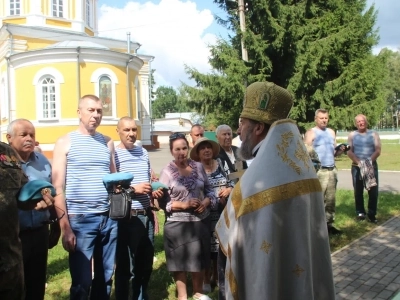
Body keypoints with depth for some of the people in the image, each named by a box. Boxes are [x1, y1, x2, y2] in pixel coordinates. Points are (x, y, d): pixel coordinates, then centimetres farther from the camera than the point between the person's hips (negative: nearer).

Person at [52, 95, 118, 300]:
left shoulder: (108, 142, 12)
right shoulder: (65, 142, -1)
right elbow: (58, 187, -5)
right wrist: (65, 227, -11)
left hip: (109, 218, 4)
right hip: (80, 220, -4)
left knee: (105, 278, 14)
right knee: (81, 282, 2)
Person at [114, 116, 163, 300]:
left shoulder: (144, 153, 12)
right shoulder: (114, 154, -9)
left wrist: (154, 190, 3)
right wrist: (133, 189, -20)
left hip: (146, 215, 7)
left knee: (146, 261, 18)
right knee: (125, 265, 7)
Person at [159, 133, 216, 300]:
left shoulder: (198, 167, 3)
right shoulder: (167, 172, -8)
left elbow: (209, 190, 9)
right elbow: (162, 201, -10)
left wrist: (206, 202, -10)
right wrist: (184, 205, -20)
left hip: (201, 221, 4)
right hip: (177, 223, -3)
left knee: (199, 258, 16)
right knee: (180, 260, 8)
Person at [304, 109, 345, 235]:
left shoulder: (331, 132, 18)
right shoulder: (310, 133, -1)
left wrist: (339, 150, 0)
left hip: (332, 169, 6)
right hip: (318, 170, -6)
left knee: (331, 199, 7)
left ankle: (329, 224, 15)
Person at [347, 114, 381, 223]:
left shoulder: (373, 134, 6)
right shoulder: (352, 135, 5)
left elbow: (378, 150, -2)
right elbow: (349, 152, -3)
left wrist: (370, 160, -18)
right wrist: (359, 162, -18)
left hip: (372, 166, 0)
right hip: (356, 167, 0)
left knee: (373, 191, -3)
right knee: (358, 191, 3)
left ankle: (372, 214, 6)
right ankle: (360, 212, 14)